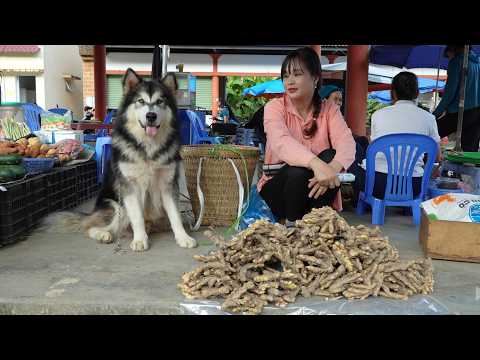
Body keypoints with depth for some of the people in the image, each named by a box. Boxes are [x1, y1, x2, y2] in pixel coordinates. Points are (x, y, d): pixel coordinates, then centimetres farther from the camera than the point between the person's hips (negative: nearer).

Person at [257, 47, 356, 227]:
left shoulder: (329, 109, -2)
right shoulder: (274, 107, -9)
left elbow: (347, 143, -19)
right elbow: (281, 142, -30)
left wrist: (333, 168, -43)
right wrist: (316, 164, -49)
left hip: (315, 187, 2)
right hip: (277, 186, -2)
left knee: (332, 156, -24)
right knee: (298, 171, -33)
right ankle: (292, 223, -5)